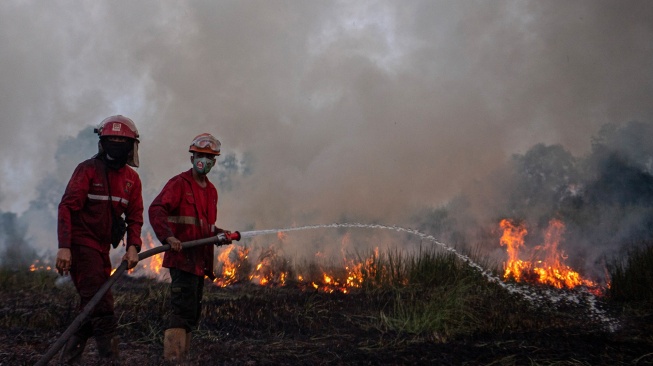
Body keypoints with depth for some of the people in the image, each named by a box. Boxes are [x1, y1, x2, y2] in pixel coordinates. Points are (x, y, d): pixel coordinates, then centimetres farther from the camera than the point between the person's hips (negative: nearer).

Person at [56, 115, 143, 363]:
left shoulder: (132, 179, 10)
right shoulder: (88, 170, -7)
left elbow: (135, 216, 8)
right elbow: (67, 207, -13)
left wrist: (133, 246, -10)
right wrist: (64, 247, -22)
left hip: (102, 248, 7)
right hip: (81, 243, -7)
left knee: (93, 306, 10)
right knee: (100, 305, -13)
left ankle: (69, 357, 19)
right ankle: (110, 357, -11)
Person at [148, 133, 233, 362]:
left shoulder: (211, 190, 20)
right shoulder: (179, 183, -6)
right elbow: (156, 210, -20)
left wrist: (219, 234, 8)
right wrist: (168, 237, -34)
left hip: (200, 260, 9)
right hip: (182, 257, -9)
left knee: (192, 313, 14)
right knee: (183, 310, -15)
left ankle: (181, 356, 23)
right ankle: (173, 357, -14)